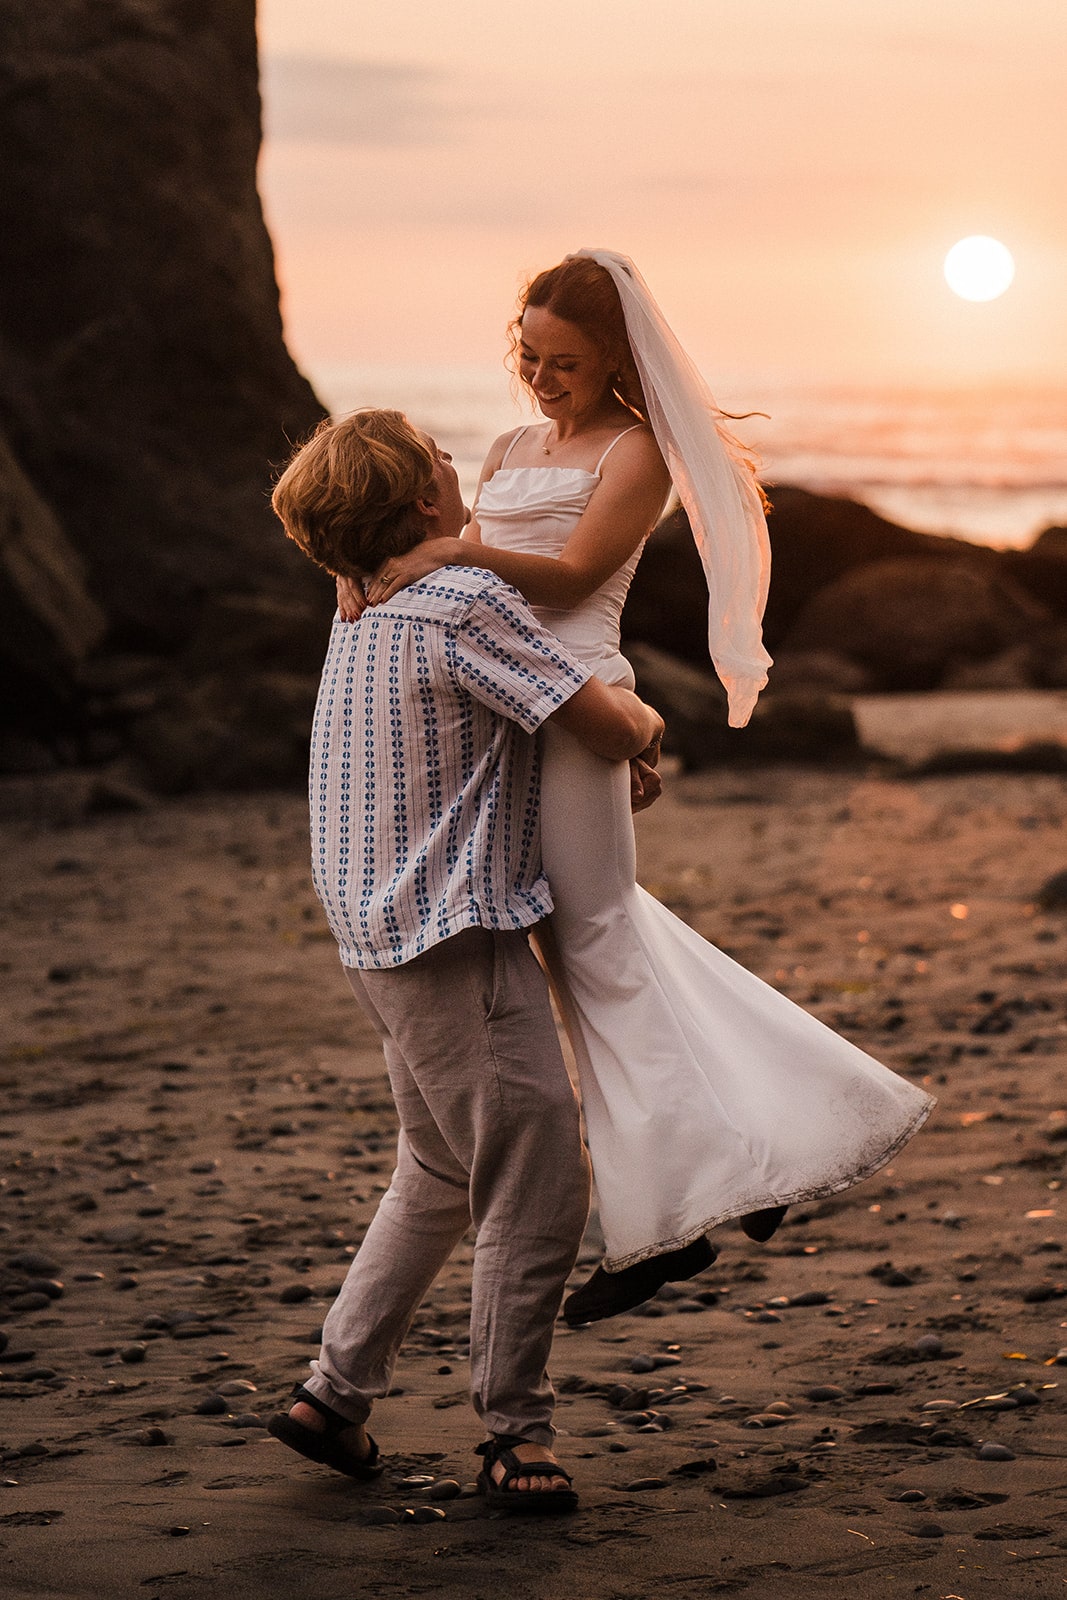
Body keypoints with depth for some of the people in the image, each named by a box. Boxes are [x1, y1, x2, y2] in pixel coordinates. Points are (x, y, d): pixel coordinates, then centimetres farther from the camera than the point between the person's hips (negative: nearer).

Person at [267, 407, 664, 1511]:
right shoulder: (465, 604, -16)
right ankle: (513, 1438, 4)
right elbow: (611, 726, -15)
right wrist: (643, 724, 9)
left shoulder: (365, 619, 13)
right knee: (540, 1187, -3)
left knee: (441, 1174, 22)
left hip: (385, 934, 10)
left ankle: (335, 1391, 24)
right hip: (458, 940, -10)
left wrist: (612, 753, 21)